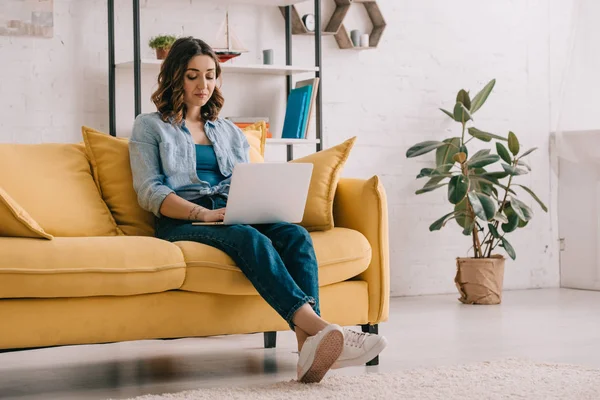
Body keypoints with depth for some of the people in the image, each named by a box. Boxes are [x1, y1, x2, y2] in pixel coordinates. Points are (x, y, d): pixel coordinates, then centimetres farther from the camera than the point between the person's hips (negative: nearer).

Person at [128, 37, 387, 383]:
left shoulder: (230, 132, 28)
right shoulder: (149, 127, 13)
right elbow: (149, 192, -1)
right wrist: (203, 213, -17)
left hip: (234, 218, 5)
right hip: (181, 222, -5)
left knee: (296, 235, -28)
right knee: (250, 238, -37)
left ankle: (309, 344, -49)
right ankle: (321, 328, -55)